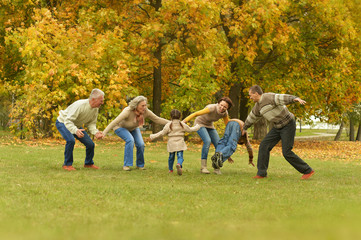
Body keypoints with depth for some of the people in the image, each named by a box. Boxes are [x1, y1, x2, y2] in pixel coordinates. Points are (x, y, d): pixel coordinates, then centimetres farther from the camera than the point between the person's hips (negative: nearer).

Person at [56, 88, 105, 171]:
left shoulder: (95, 109, -11)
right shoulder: (80, 105, -36)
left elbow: (91, 123, -3)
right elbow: (68, 121, -38)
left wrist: (96, 132, -24)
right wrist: (76, 131, -54)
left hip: (77, 125, 7)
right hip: (63, 122, -7)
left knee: (90, 144, -2)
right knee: (71, 140, -33)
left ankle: (88, 163, 24)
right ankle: (67, 164, -16)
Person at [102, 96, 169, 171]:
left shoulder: (146, 112, -27)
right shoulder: (128, 111, -41)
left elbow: (157, 120, -14)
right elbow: (114, 122, -41)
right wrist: (103, 133, -46)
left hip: (133, 128, 5)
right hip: (120, 127, -5)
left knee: (140, 144, -14)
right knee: (130, 140, -31)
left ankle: (140, 164, 9)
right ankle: (126, 165, -22)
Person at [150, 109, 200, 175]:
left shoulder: (168, 125, -3)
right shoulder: (182, 125, 3)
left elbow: (162, 133, -5)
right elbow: (190, 130, 13)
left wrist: (153, 136, 4)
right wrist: (197, 127, 32)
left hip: (171, 144, 0)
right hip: (180, 144, 0)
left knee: (171, 157, 16)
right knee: (180, 156, -5)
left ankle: (170, 169, 30)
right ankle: (179, 164, -37)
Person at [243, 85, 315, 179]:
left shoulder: (269, 97, -21)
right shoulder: (258, 106, 7)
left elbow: (284, 98, -37)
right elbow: (252, 117, 26)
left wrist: (296, 99, -57)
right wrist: (244, 128, 41)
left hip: (288, 125, -8)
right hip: (278, 127, 8)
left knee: (287, 152, -13)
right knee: (264, 146, -2)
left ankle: (307, 171, -1)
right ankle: (261, 173, 3)